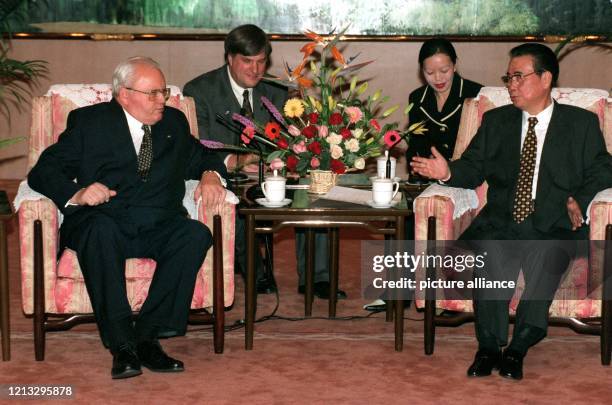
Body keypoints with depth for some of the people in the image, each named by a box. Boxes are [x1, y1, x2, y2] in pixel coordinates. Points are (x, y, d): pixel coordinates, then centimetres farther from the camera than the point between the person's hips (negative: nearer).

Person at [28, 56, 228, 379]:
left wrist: (210, 175, 3)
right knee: (101, 228, -38)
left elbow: (200, 157, 28)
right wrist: (77, 193, -19)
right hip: (105, 223, -3)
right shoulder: (89, 121, 8)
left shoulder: (174, 123, 20)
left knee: (197, 234, -29)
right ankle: (122, 345, -35)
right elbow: (43, 171, 2)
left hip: (159, 229, 3)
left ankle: (147, 335, -27)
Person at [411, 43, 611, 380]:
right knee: (491, 251, -32)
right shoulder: (496, 121, 20)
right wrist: (448, 172, -10)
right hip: (501, 223, 2)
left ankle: (518, 349, -24)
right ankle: (489, 347, -22)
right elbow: (473, 169, 13)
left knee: (546, 254, -35)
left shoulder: (582, 123, 12)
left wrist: (580, 203, -14)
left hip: (553, 227, -2)